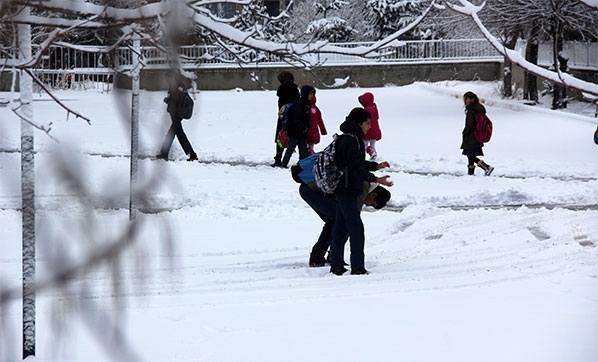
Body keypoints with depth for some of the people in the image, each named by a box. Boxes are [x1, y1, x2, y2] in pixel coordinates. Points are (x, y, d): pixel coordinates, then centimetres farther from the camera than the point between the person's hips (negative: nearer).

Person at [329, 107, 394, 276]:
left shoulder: (346, 139, 13)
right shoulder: (352, 141, -18)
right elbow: (356, 169, -24)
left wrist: (376, 166, 13)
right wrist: (376, 179, -26)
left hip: (342, 190, 11)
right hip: (347, 190, -11)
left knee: (340, 227, 14)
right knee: (356, 228, -10)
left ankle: (336, 265, 19)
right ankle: (357, 267, -10)